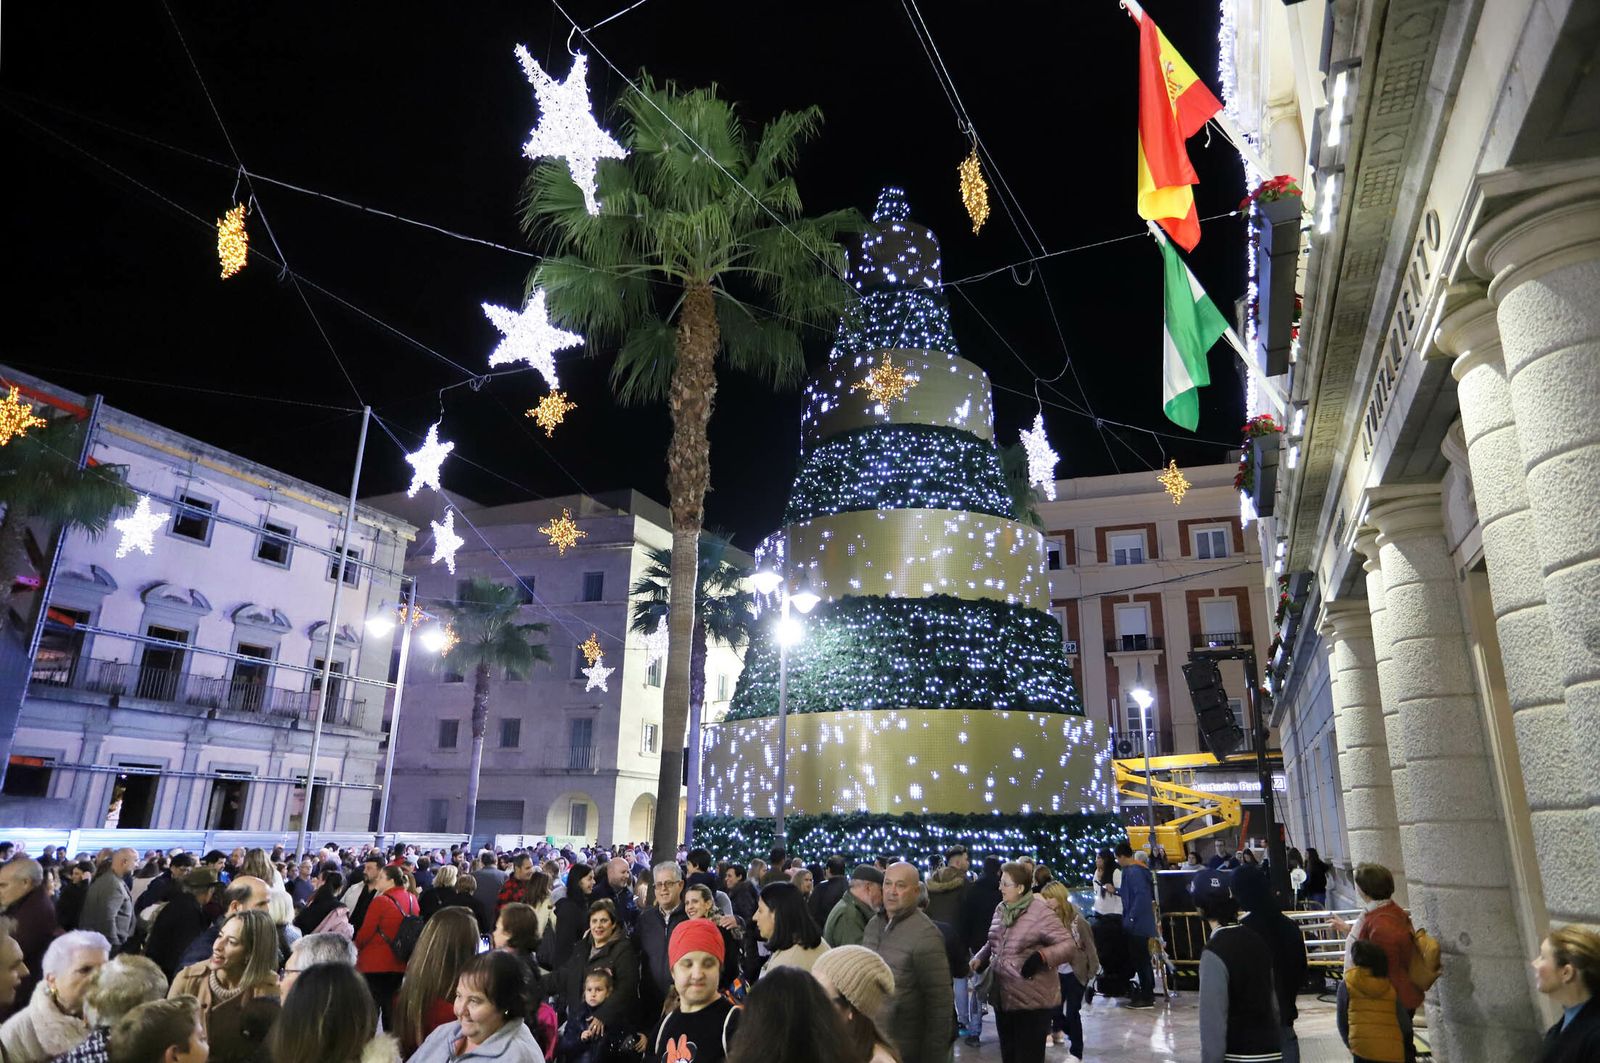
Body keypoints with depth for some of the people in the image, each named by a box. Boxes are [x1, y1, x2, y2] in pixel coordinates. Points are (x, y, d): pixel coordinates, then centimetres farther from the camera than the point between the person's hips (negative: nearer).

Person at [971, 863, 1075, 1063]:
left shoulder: (1040, 913, -17)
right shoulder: (1001, 910, 6)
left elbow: (1069, 946, -19)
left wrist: (1042, 956, -33)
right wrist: (980, 958, 3)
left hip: (1032, 1001, -7)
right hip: (1003, 997, 7)